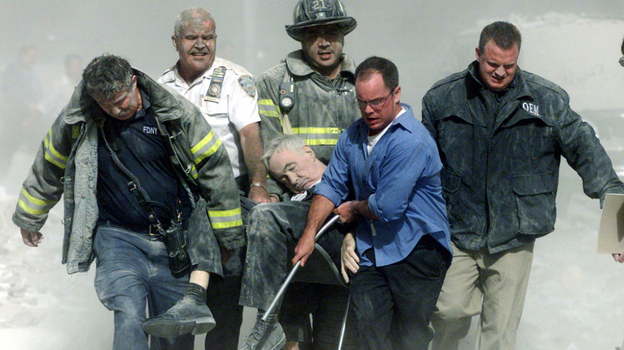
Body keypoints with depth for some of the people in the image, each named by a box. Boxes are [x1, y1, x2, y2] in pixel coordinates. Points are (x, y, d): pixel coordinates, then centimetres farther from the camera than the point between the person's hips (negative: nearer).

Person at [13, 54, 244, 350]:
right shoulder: (77, 120, -3)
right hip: (117, 237, 0)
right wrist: (29, 218, 28)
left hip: (174, 242, 1)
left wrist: (230, 237, 6)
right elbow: (49, 167, 16)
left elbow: (215, 167, 1)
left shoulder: (174, 112, -7)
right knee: (129, 319, -23)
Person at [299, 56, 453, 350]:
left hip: (416, 251, -7)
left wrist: (354, 209, 2)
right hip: (369, 251, 7)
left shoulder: (412, 141, -17)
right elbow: (331, 185, 13)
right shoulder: (353, 135, 10)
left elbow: (387, 207, -19)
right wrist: (309, 233, 1)